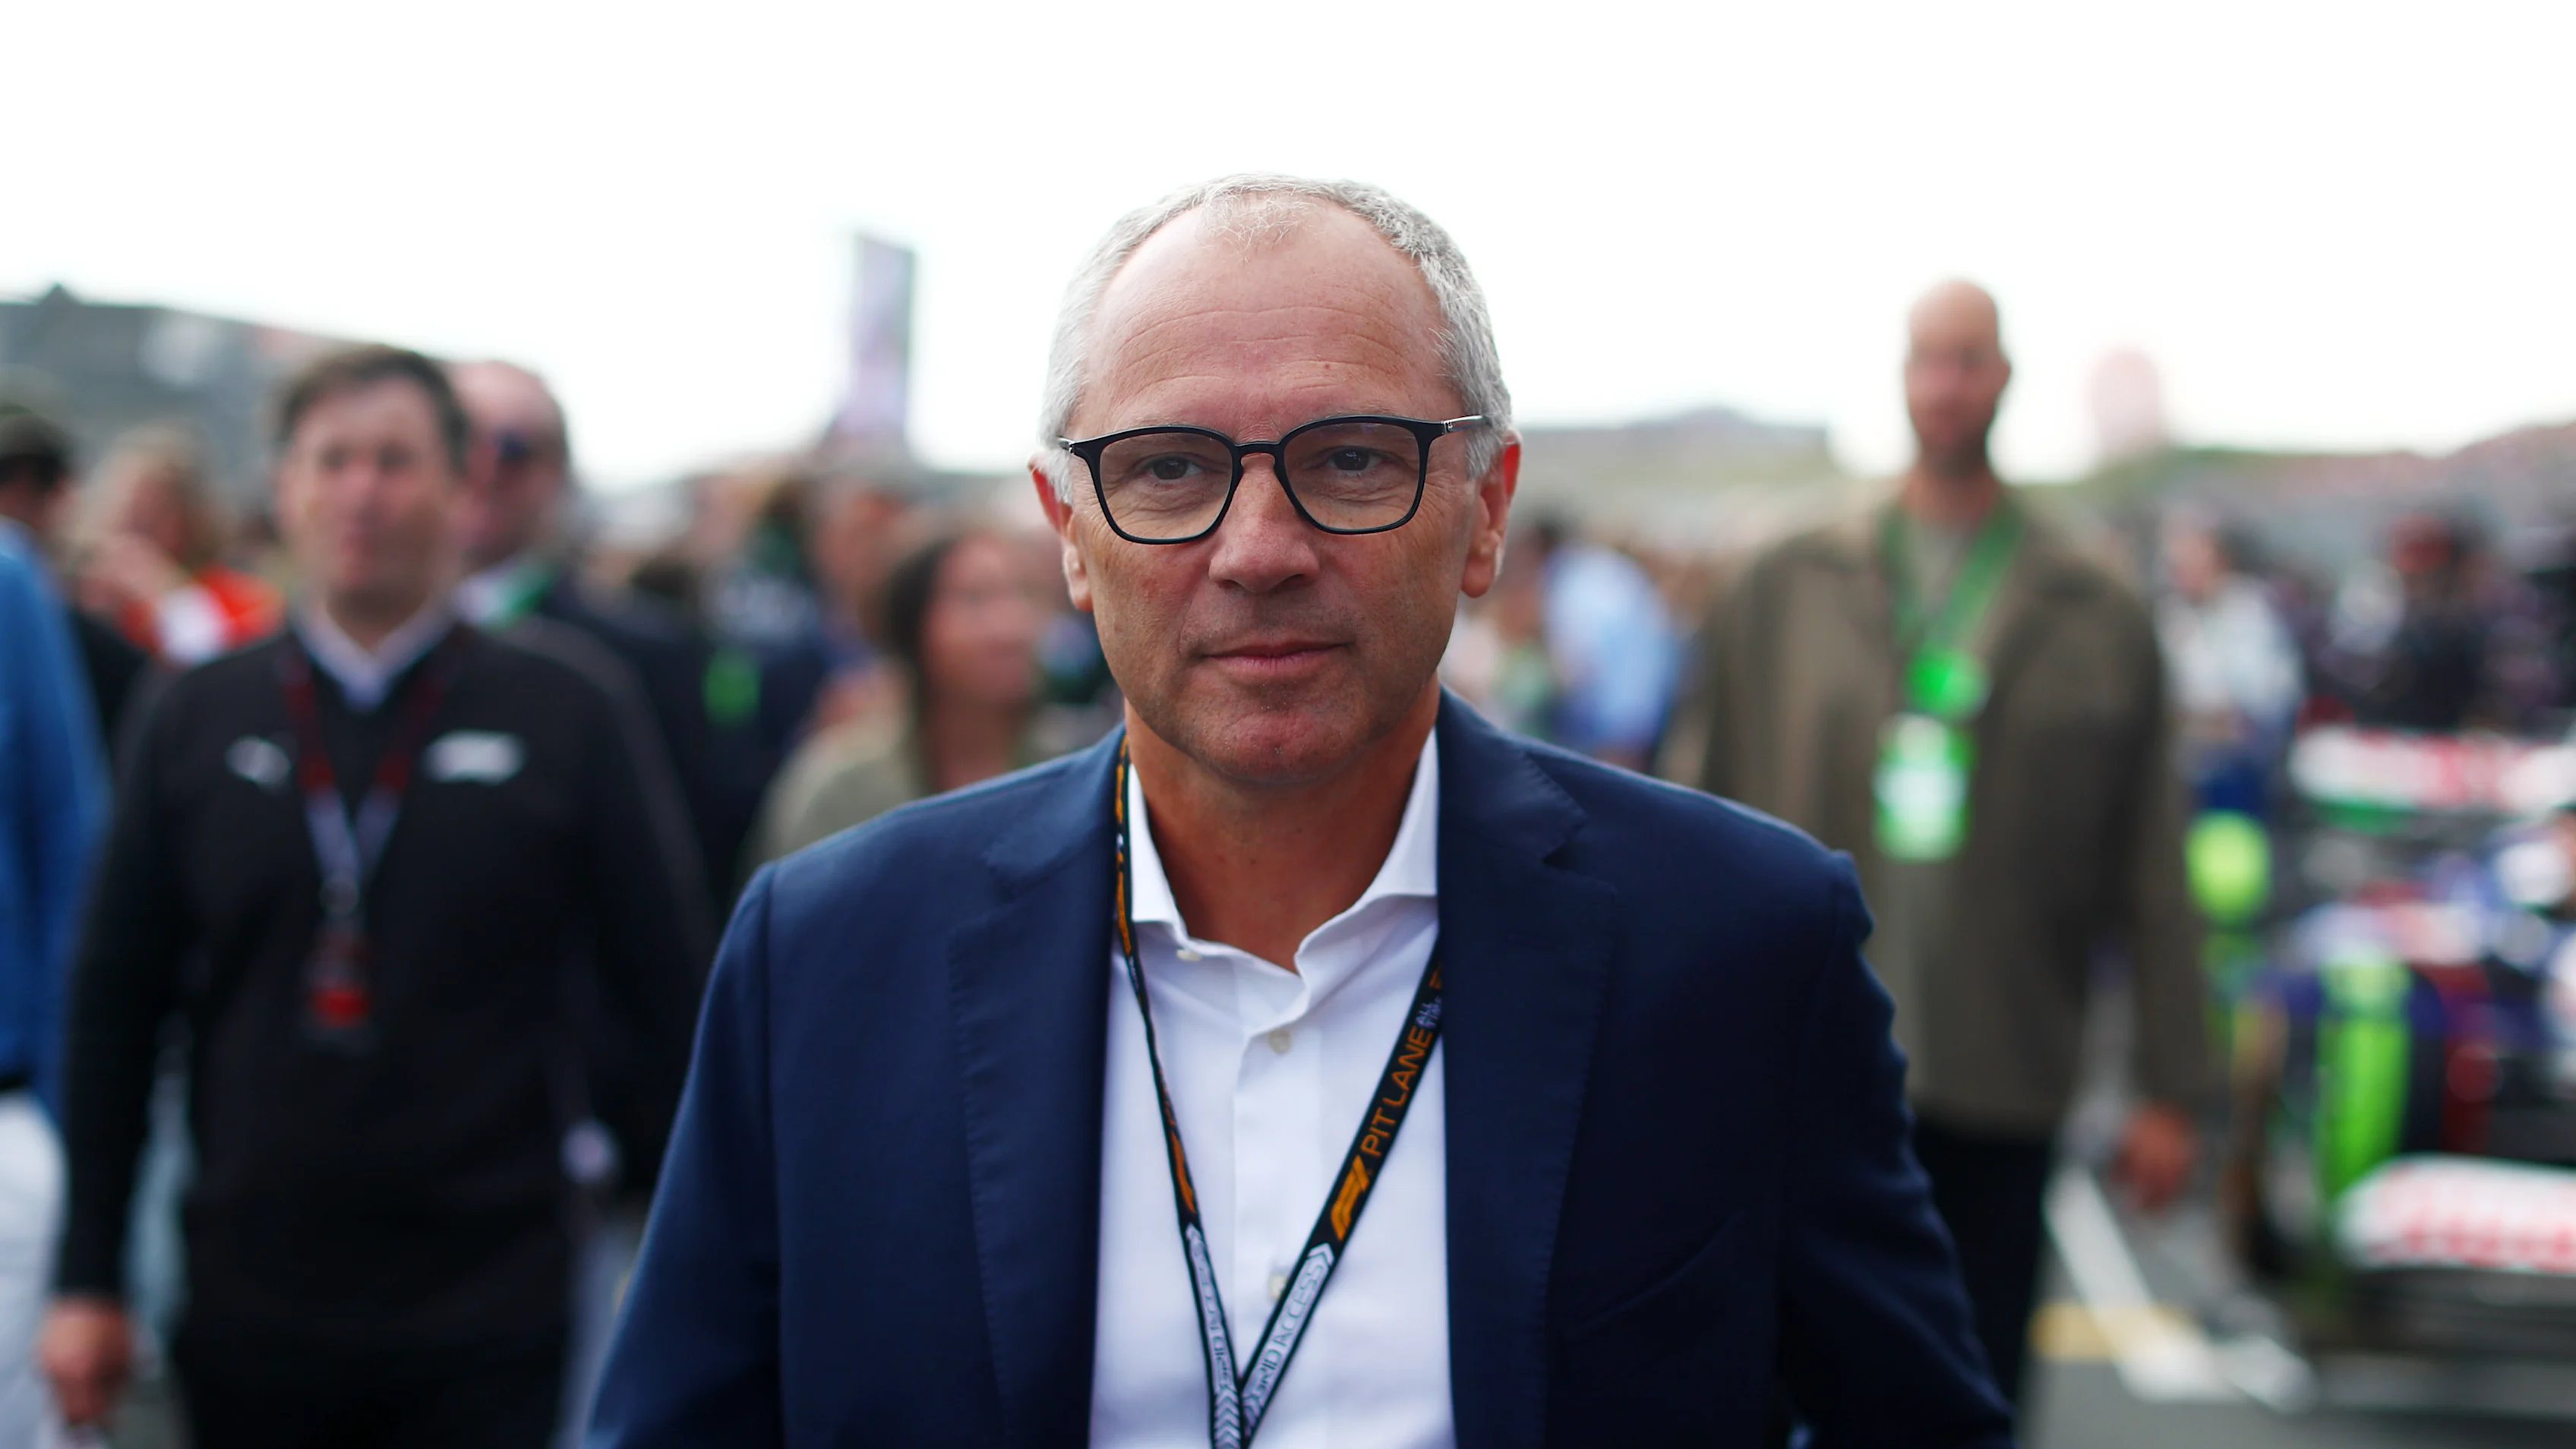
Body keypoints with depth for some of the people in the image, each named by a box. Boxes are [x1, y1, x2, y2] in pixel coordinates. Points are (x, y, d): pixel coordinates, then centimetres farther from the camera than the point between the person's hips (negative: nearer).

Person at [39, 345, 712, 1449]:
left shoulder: (565, 713, 0)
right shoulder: (195, 724, 6)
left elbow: (669, 992, 1)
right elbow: (114, 1014, 9)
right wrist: (89, 1284, 7)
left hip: (487, 1326, -2)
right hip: (251, 1311, 2)